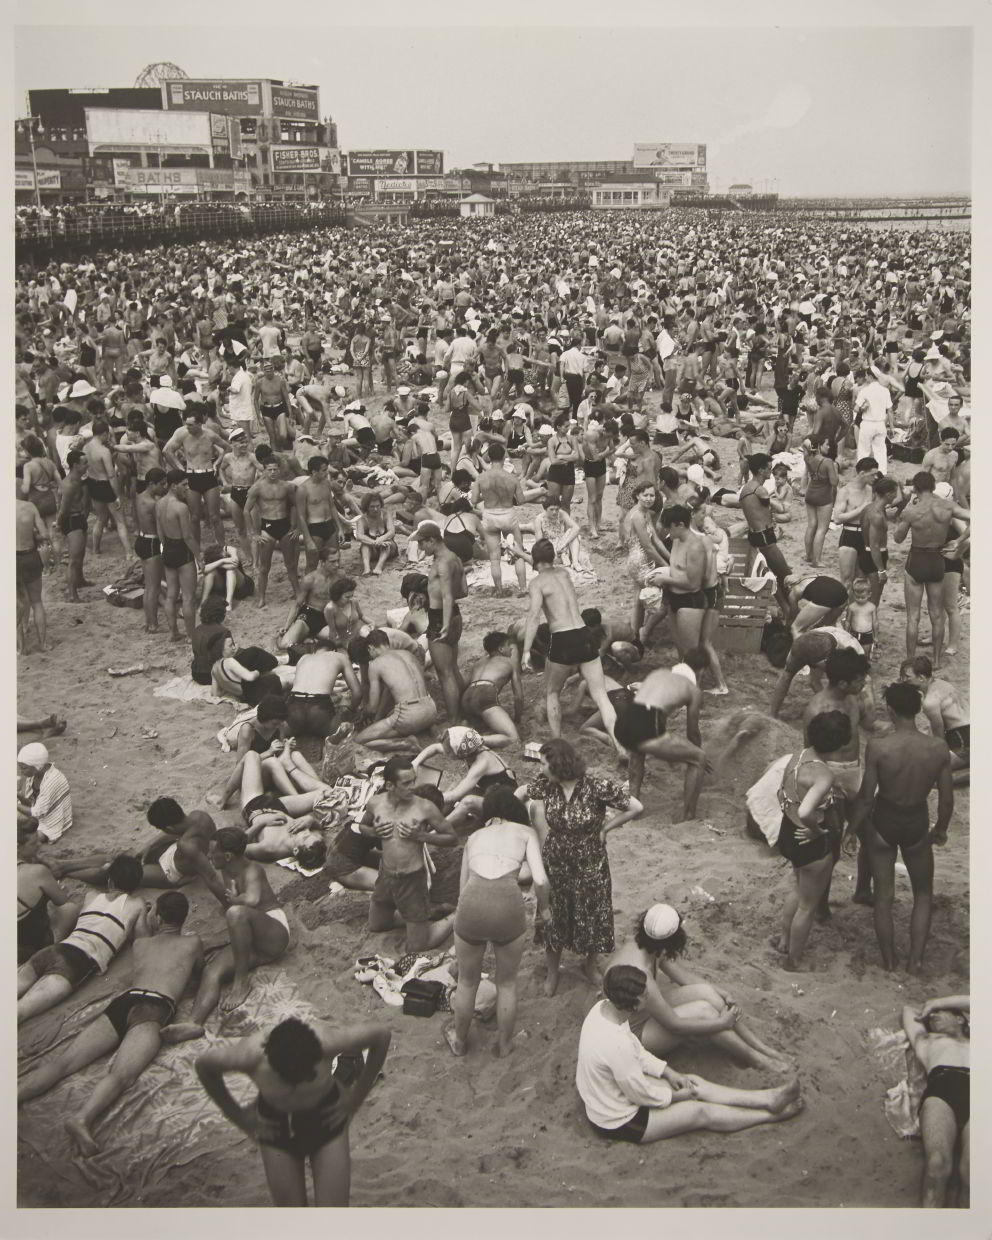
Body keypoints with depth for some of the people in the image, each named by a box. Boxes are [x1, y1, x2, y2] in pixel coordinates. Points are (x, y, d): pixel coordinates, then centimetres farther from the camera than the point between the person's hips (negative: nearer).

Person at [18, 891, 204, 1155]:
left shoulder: (139, 944, 33)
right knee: (121, 1073, -26)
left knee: (62, 1061, -7)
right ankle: (83, 1118, -53)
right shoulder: (193, 942, 24)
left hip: (121, 1001, 4)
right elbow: (197, 967, 44)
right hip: (155, 1007, -4)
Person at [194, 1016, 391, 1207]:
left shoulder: (327, 1042, -35)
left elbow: (382, 1035, -18)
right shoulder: (250, 1055, -33)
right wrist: (237, 1115, -3)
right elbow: (203, 1065, -11)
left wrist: (355, 1099, -9)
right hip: (276, 1128, 1)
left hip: (327, 1120, -1)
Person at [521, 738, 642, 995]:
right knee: (553, 918, 16)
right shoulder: (546, 785, -12)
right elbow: (522, 792, 7)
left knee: (591, 917, 16)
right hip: (554, 865, 3)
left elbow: (637, 808, -22)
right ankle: (552, 971, 40)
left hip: (589, 866, -3)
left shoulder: (597, 788, -26)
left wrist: (605, 827, -15)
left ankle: (591, 965, 45)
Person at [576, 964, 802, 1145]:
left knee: (695, 1083, 11)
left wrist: (668, 1073, 3)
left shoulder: (603, 1008, -11)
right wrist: (675, 1096, -7)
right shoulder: (616, 1045, -39)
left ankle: (767, 1099, 22)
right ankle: (770, 1115, 20)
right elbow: (642, 1095, -24)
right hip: (618, 1122, -8)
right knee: (701, 1112, 2)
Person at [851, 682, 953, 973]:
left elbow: (866, 796, -16)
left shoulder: (878, 747, -24)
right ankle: (915, 962, 26)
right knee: (923, 895, 25)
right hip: (917, 825, 1)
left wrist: (853, 828, 2)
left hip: (882, 823, -1)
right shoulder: (939, 748, -17)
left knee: (884, 897, 17)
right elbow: (946, 799, -6)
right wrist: (941, 829, 13)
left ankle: (889, 963, 31)